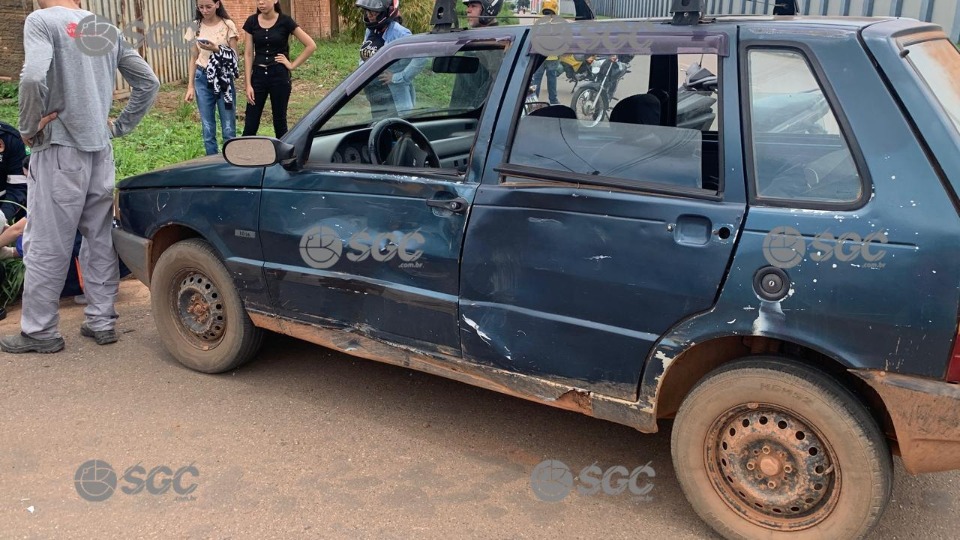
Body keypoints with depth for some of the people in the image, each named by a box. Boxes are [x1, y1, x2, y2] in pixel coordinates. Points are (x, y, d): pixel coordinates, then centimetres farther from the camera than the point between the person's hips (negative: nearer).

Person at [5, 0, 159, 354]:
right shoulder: (107, 30, 11)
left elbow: (33, 77, -24)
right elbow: (148, 82, 12)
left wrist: (29, 128, -10)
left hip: (60, 151, -6)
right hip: (100, 150, 6)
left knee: (46, 246, 2)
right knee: (100, 240, 11)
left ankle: (39, 332, 10)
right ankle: (102, 321, 16)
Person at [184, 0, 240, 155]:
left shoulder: (227, 25, -4)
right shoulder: (195, 27, 4)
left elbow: (234, 56, -4)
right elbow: (193, 58, 8)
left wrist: (216, 49, -22)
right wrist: (190, 86, 5)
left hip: (224, 78, -2)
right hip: (202, 79, 2)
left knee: (228, 127, 0)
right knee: (207, 127, 6)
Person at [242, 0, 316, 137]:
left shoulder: (285, 21, -6)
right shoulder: (252, 21, 2)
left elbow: (311, 45, -6)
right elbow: (248, 54, 2)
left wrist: (292, 65, -6)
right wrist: (248, 84, -3)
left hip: (279, 75, -2)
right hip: (258, 75, 2)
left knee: (279, 121, 6)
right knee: (250, 125, 1)